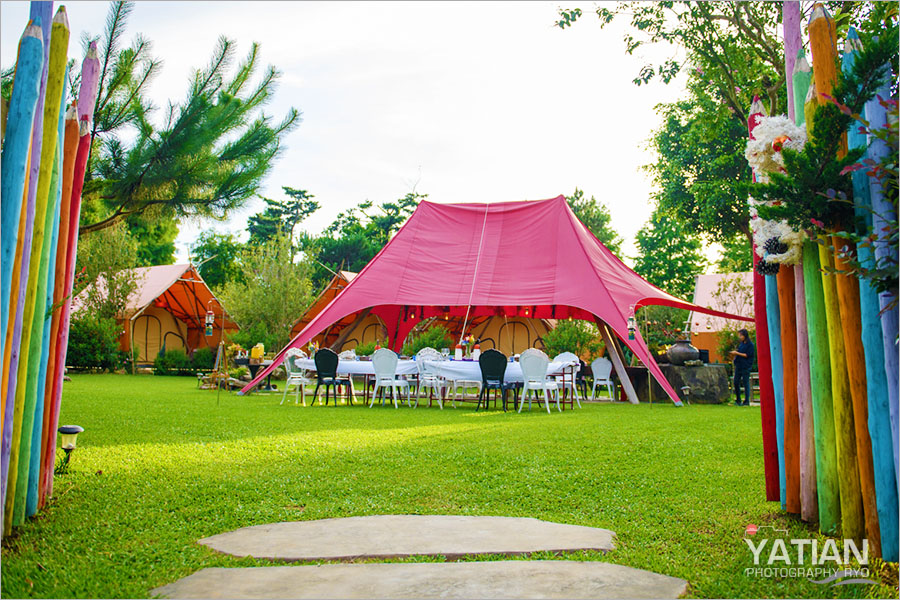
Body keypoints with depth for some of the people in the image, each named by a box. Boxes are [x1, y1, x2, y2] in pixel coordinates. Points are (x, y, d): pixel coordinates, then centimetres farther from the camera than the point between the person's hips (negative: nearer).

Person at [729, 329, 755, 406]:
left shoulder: (750, 345, -9)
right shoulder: (741, 344, 14)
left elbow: (747, 355, -15)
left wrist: (737, 353, -15)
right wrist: (735, 353, 3)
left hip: (746, 367, -7)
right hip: (738, 365, 7)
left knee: (745, 383, -2)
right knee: (736, 382, 7)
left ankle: (747, 401, 5)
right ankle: (738, 400, 17)